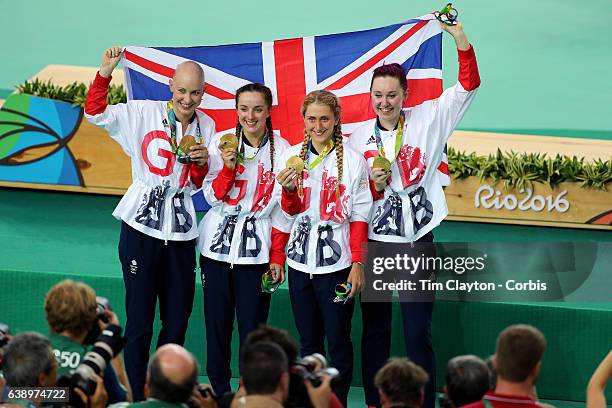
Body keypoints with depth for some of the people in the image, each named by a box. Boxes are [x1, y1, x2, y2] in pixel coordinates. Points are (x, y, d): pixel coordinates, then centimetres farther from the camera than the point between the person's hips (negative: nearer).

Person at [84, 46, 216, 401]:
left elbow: (201, 183, 15)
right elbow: (95, 112, -9)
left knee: (177, 323, 8)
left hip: (181, 231, 4)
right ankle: (138, 398, 6)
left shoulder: (206, 126, 10)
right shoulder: (145, 113, -1)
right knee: (139, 322, -2)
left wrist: (202, 162, -7)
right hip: (141, 228, -4)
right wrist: (106, 71, -20)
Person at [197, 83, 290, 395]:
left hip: (257, 249, -2)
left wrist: (278, 257, -1)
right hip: (218, 243, 2)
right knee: (217, 324, 5)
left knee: (252, 328, -2)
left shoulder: (281, 149, -1)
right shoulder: (221, 143, 2)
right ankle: (219, 392, 16)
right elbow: (213, 197, 1)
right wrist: (228, 167, -16)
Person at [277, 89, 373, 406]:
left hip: (336, 263, -3)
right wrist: (288, 189, -13)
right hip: (300, 261, 4)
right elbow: (291, 211, 9)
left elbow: (359, 217, -4)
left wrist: (358, 264, -8)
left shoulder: (352, 161, -6)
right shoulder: (293, 155, 4)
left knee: (338, 341, 2)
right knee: (308, 341, 12)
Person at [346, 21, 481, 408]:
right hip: (374, 242, 2)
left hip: (417, 242, -2)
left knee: (419, 334, 1)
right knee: (375, 331, 10)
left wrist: (459, 36, -26)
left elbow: (468, 86, -13)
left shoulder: (425, 120, -2)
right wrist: (374, 183, -15)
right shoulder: (359, 137, 2)